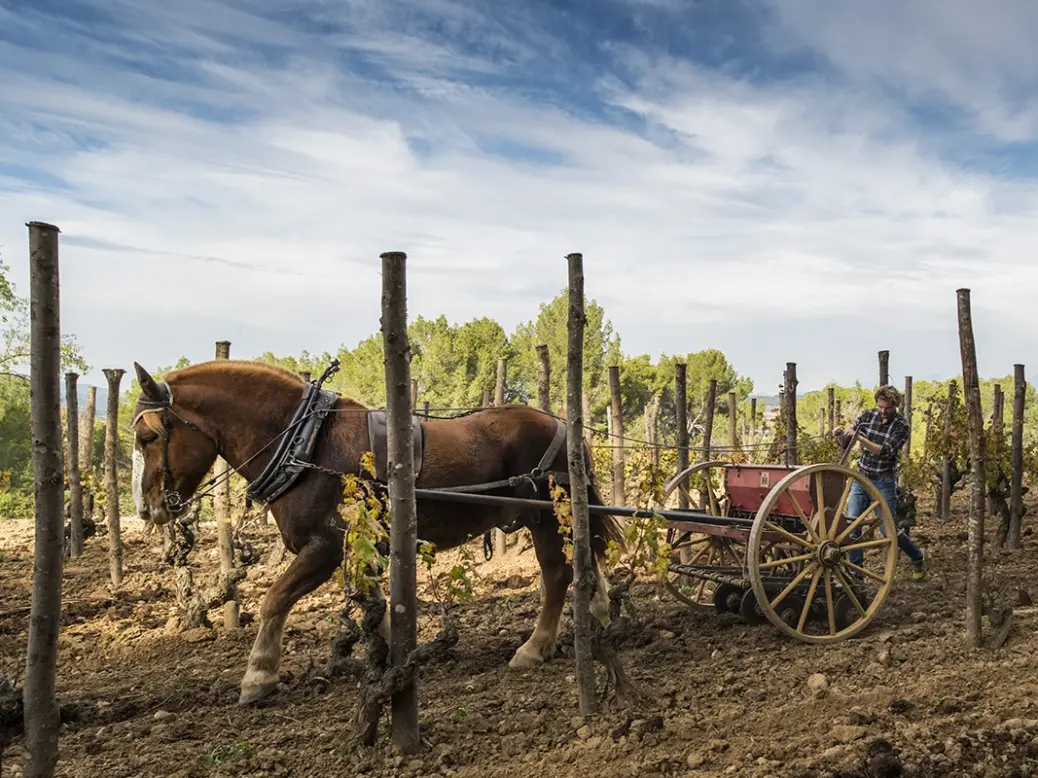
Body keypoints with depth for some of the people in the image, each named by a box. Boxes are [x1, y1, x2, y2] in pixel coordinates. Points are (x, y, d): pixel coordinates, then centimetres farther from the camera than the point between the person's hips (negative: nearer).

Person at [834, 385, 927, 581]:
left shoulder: (901, 426, -11)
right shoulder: (867, 416, 0)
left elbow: (885, 451, -23)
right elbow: (846, 445, 1)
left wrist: (861, 439, -37)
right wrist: (841, 436, -22)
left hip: (883, 482, -4)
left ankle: (918, 557, 29)